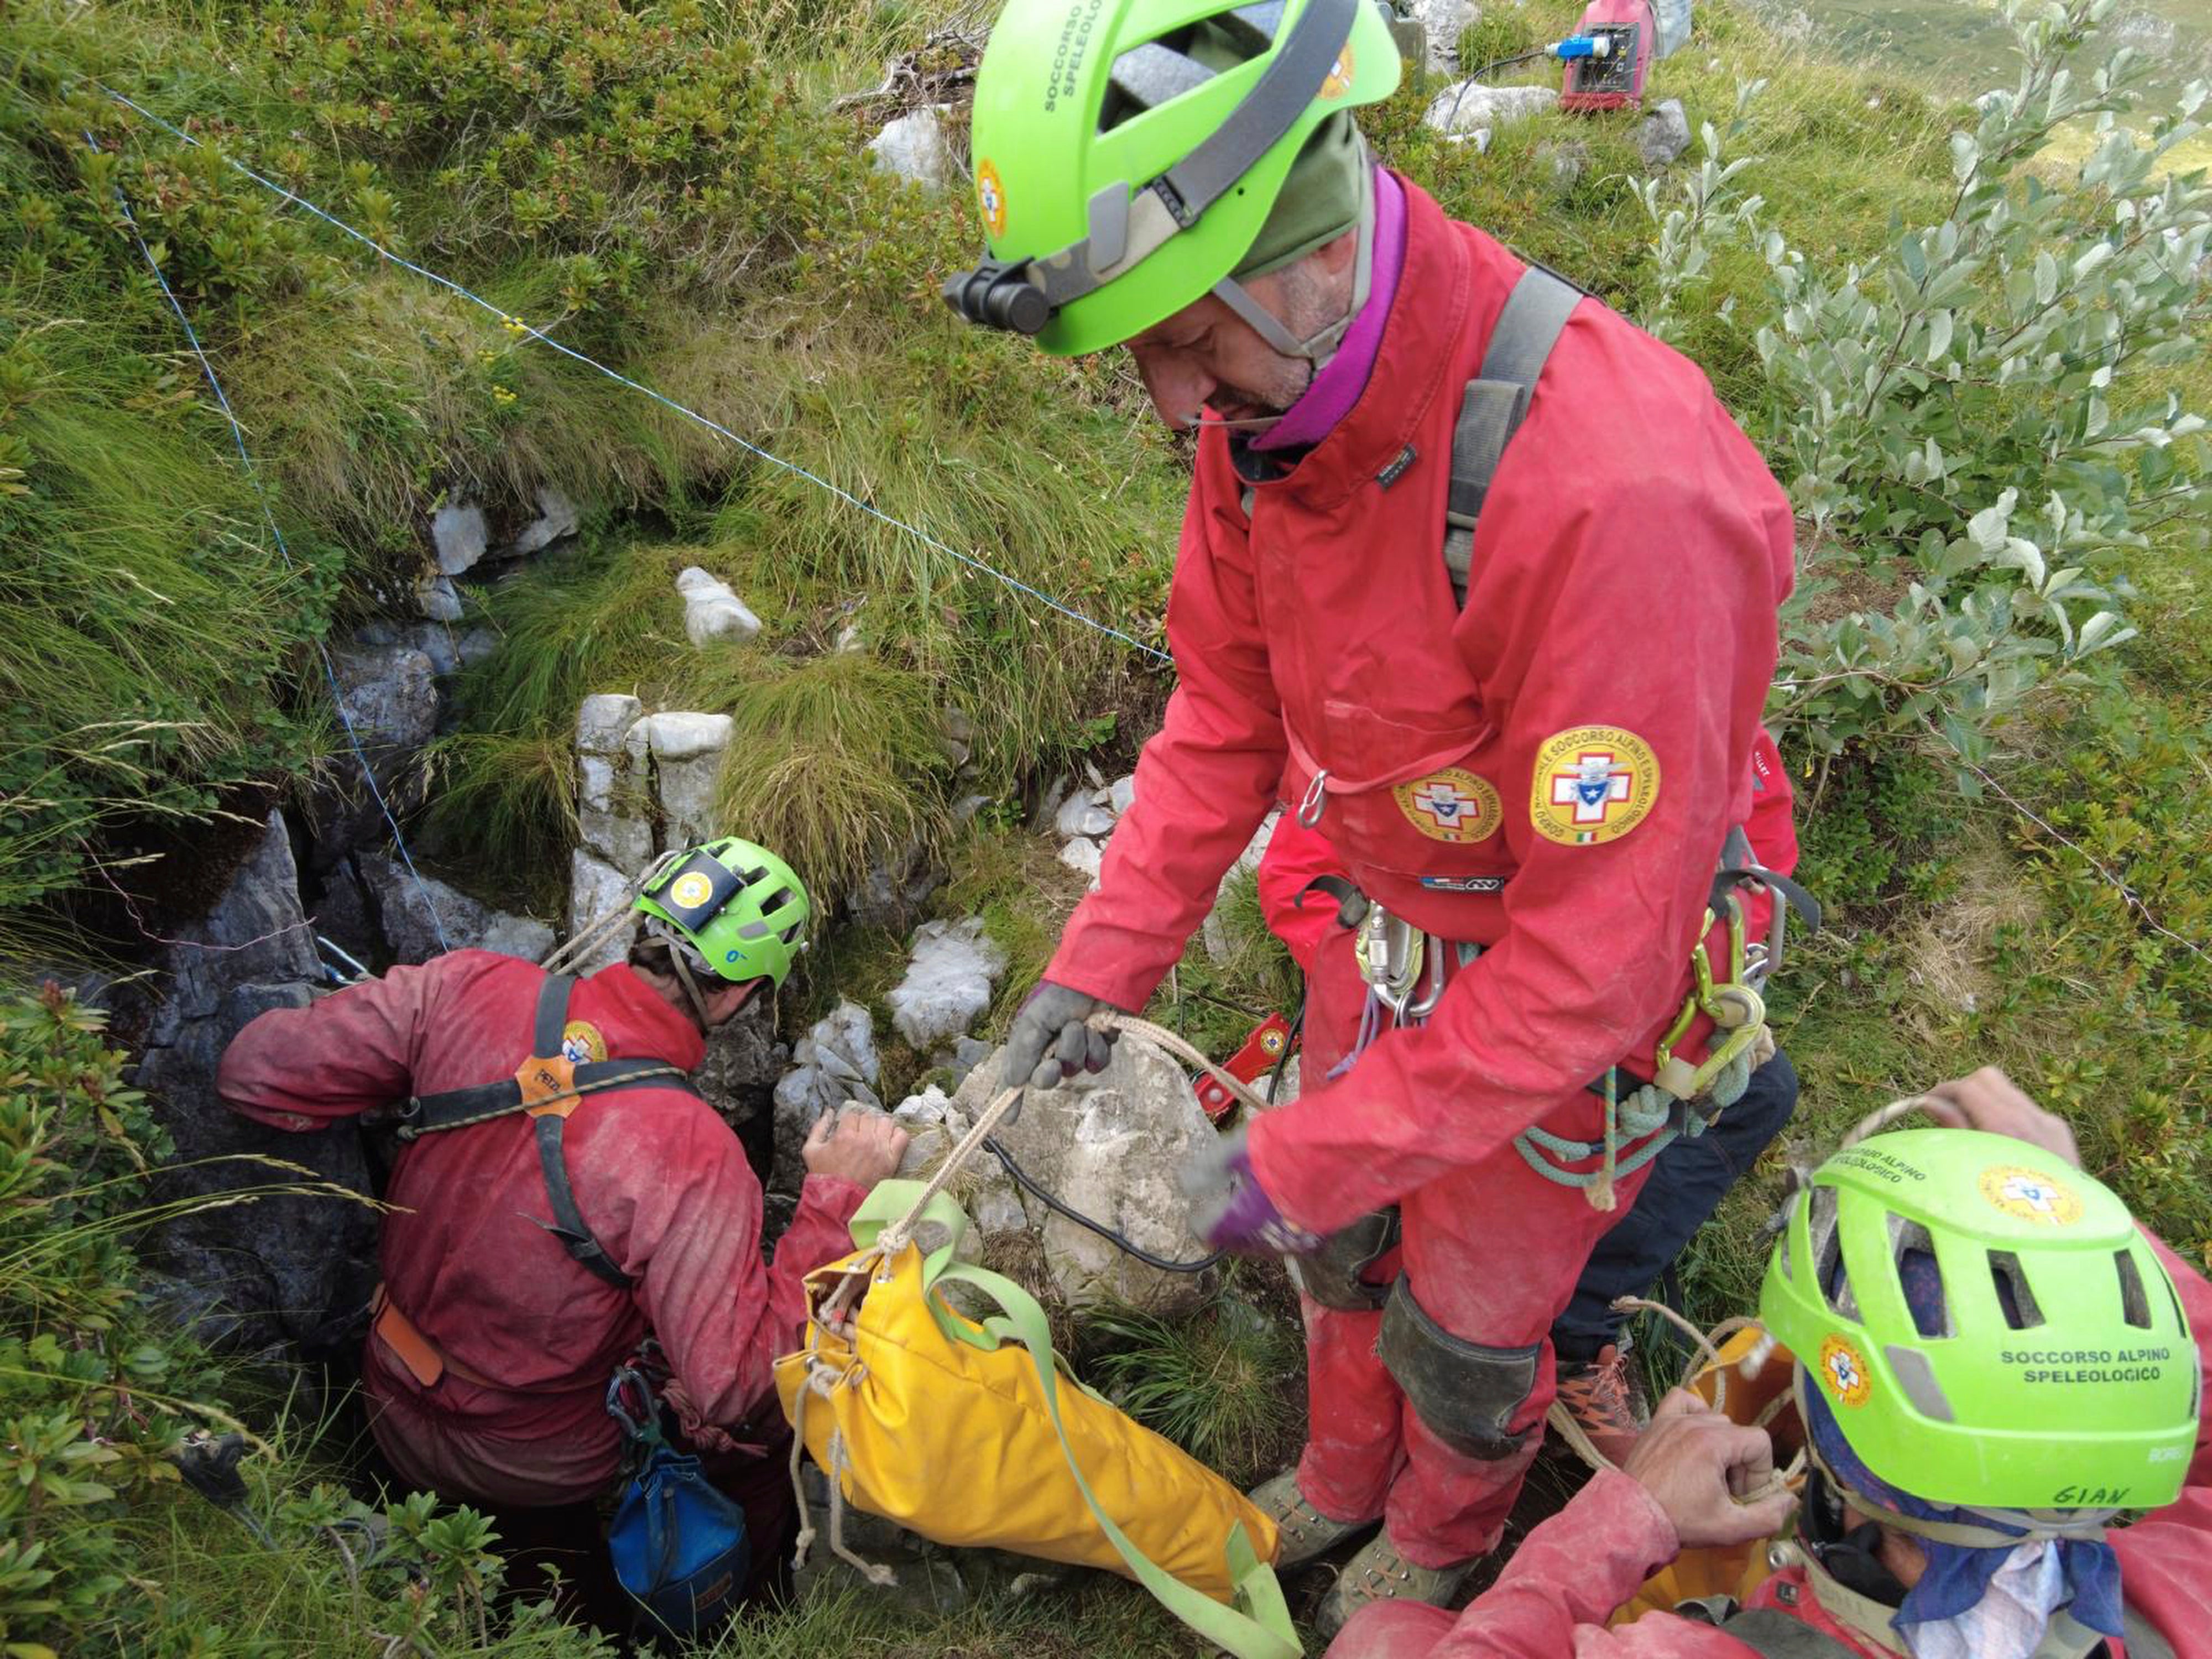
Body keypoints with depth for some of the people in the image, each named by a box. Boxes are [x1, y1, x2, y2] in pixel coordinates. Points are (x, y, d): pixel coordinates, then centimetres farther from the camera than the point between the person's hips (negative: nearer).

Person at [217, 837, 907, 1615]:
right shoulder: (693, 1156, -35)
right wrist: (834, 1199, -27)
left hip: (393, 1412, 5)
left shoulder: (470, 988, -22)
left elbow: (255, 1071, -15)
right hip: (537, 1475, -5)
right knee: (772, 1420, 18)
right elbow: (735, 1390, -30)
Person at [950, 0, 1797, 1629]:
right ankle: (1343, 1478, 57)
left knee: (1467, 1324, 17)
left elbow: (1590, 956, -33)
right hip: (1386, 926, 6)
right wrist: (1098, 964, -8)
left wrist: (1296, 1162, -27)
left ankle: (1442, 1537, 53)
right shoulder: (1268, 405, -15)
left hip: (1578, 991, -5)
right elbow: (1226, 713, -1)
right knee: (1345, 1233, 25)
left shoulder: (1611, 487, -40)